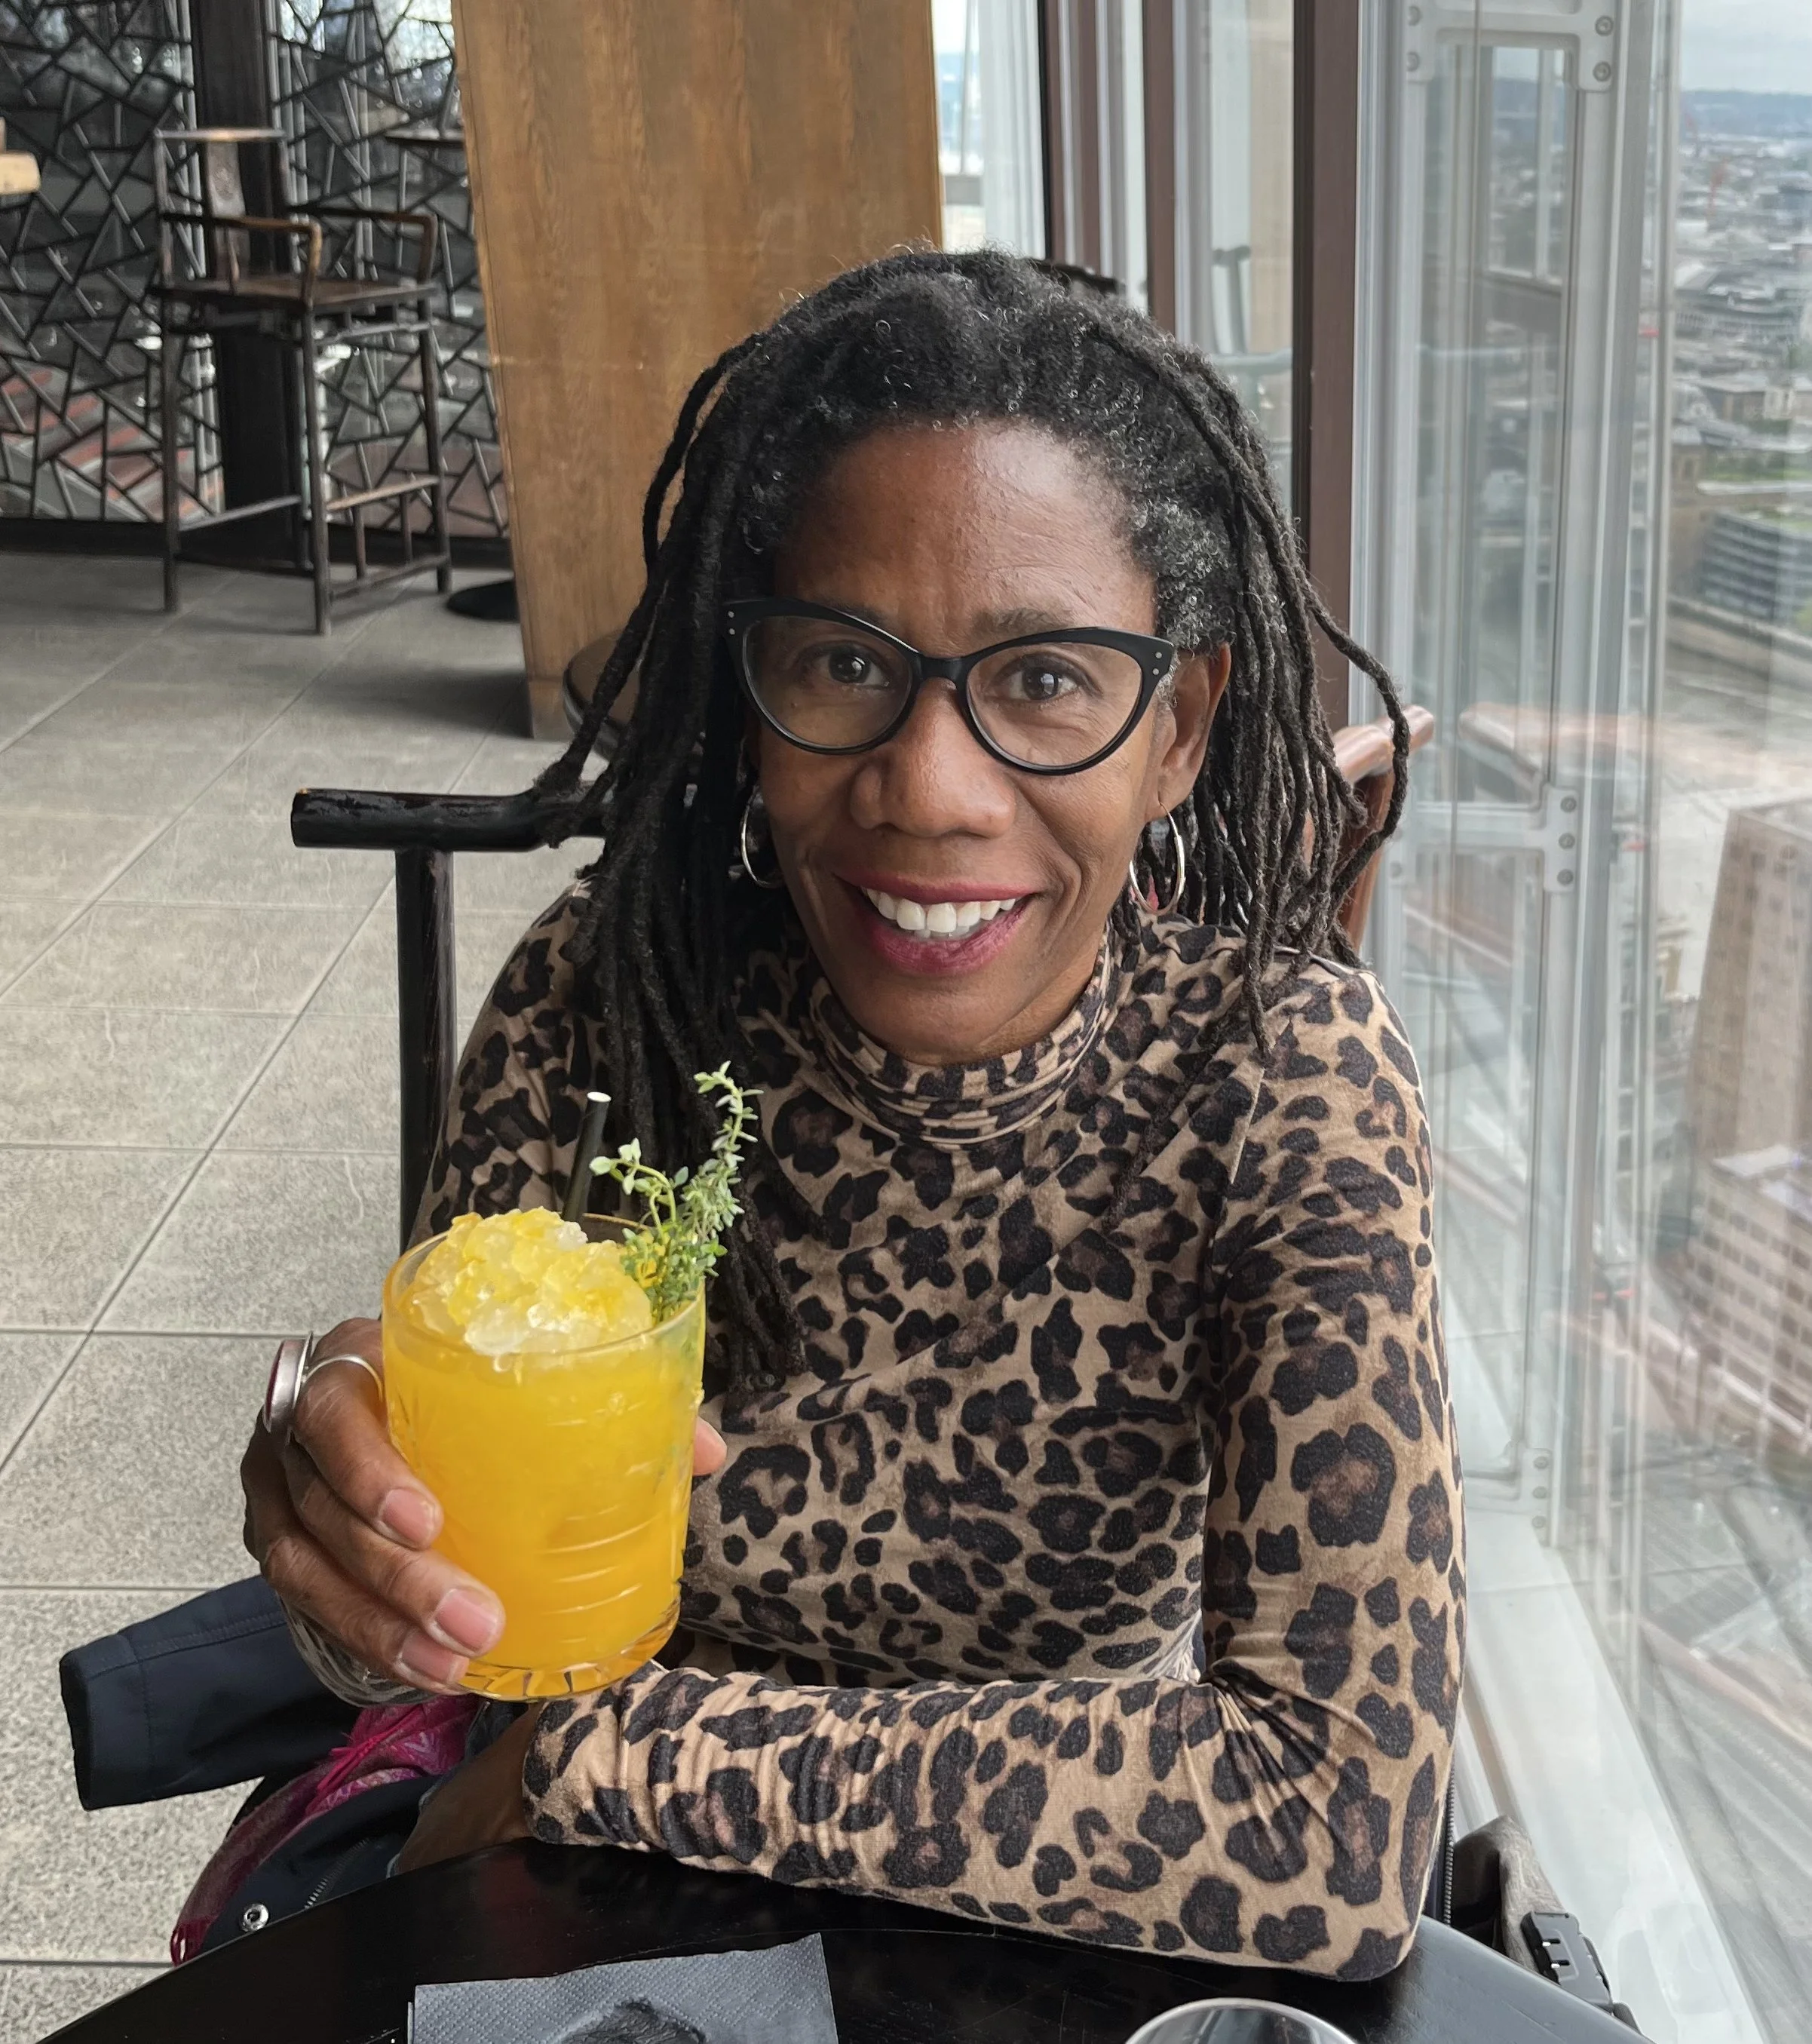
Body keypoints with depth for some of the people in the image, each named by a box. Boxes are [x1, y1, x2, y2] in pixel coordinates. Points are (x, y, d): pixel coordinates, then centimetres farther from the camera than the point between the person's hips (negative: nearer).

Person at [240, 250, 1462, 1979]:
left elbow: (1344, 1828, -26)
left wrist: (603, 1760, -24)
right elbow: (426, 1635, -10)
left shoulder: (1285, 1075, -19)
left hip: (1062, 1936, -1)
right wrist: (357, 1499, -33)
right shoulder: (605, 995, -15)